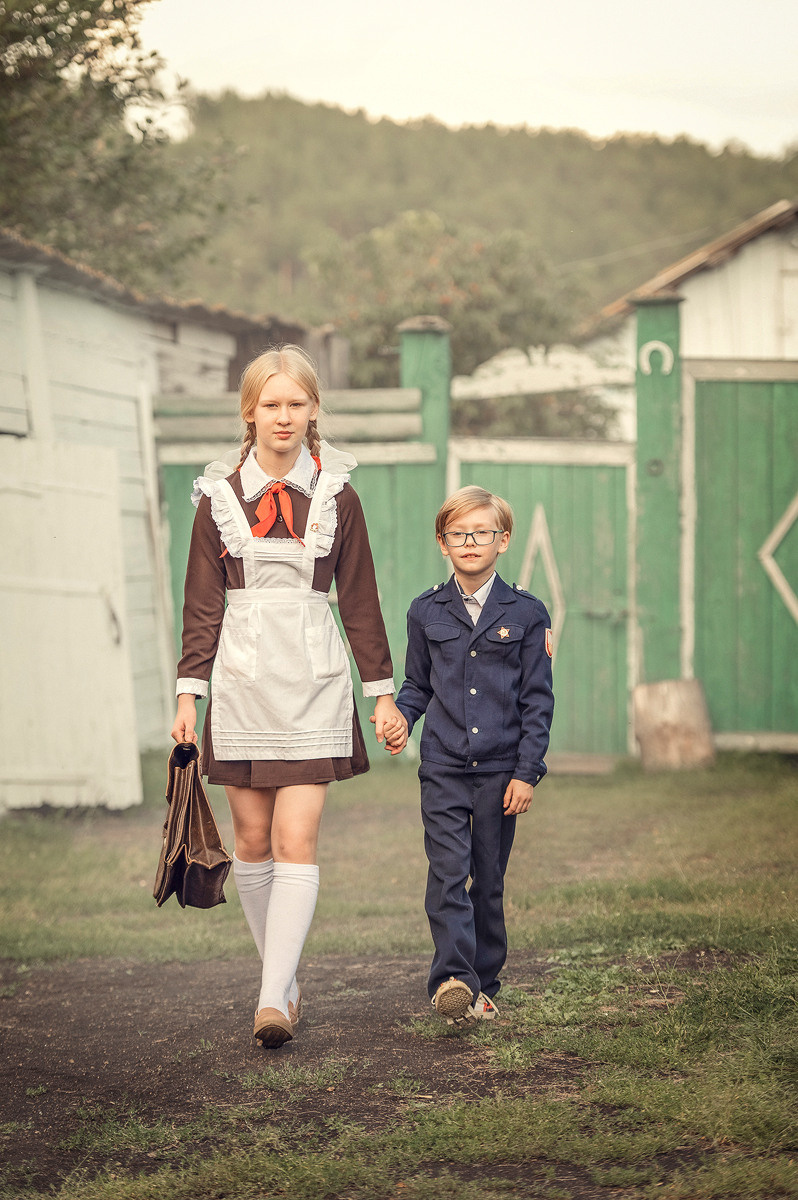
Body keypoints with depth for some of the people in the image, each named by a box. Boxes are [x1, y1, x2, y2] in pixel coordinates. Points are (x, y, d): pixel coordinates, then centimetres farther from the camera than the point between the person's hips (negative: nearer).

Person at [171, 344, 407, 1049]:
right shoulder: (220, 497, 6)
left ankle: (273, 1000, -15)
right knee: (253, 839, 6)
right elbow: (202, 606, 7)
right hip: (241, 680, 2)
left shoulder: (336, 496, 5)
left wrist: (383, 692, 7)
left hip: (315, 682, -1)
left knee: (296, 839, -10)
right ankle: (285, 980, 20)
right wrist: (188, 694, 1)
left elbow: (360, 601, 8)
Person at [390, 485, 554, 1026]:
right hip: (443, 768, 1)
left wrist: (527, 772, -4)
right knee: (447, 874, -12)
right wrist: (400, 718, -5)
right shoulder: (427, 612, 6)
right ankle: (453, 980, -20)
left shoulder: (526, 613, 1)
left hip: (500, 770, 0)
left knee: (489, 880, 7)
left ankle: (484, 985, 17)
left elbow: (538, 701, 1)